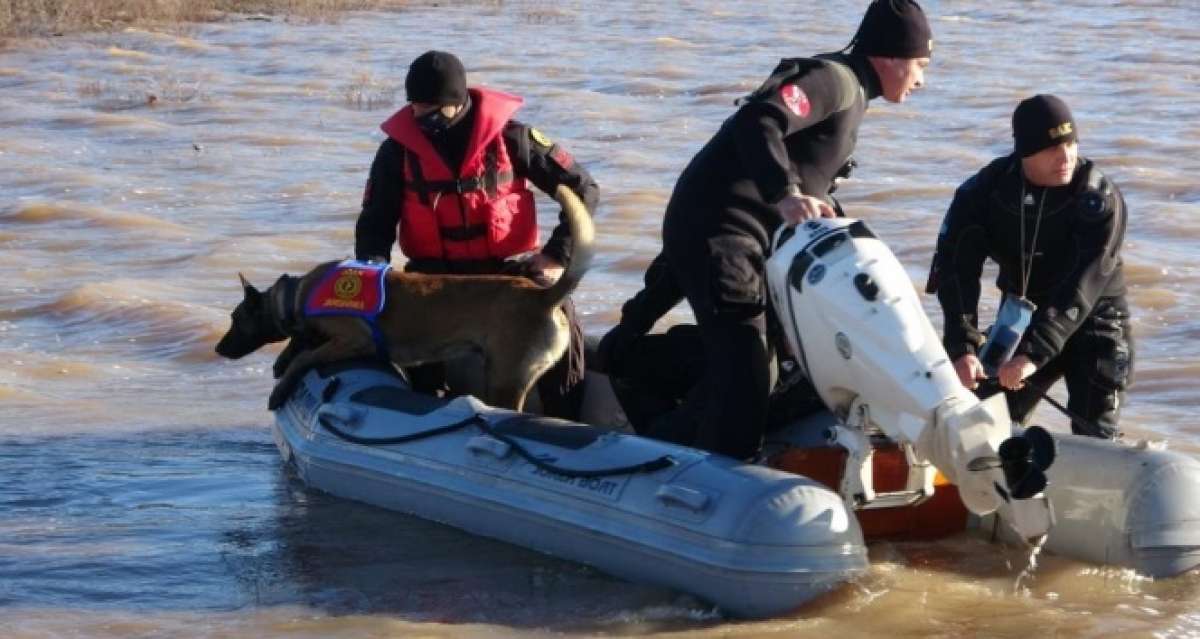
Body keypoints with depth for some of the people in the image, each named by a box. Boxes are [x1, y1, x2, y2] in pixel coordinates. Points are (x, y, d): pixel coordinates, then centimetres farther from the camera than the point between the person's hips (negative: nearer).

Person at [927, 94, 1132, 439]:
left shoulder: (1101, 199, -25)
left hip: (1092, 317, -3)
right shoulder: (986, 190, -16)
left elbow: (1081, 286, -32)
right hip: (1022, 314, 3)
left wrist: (1033, 353, -41)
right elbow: (957, 271, -22)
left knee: (1094, 436, -13)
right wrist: (962, 348, -35)